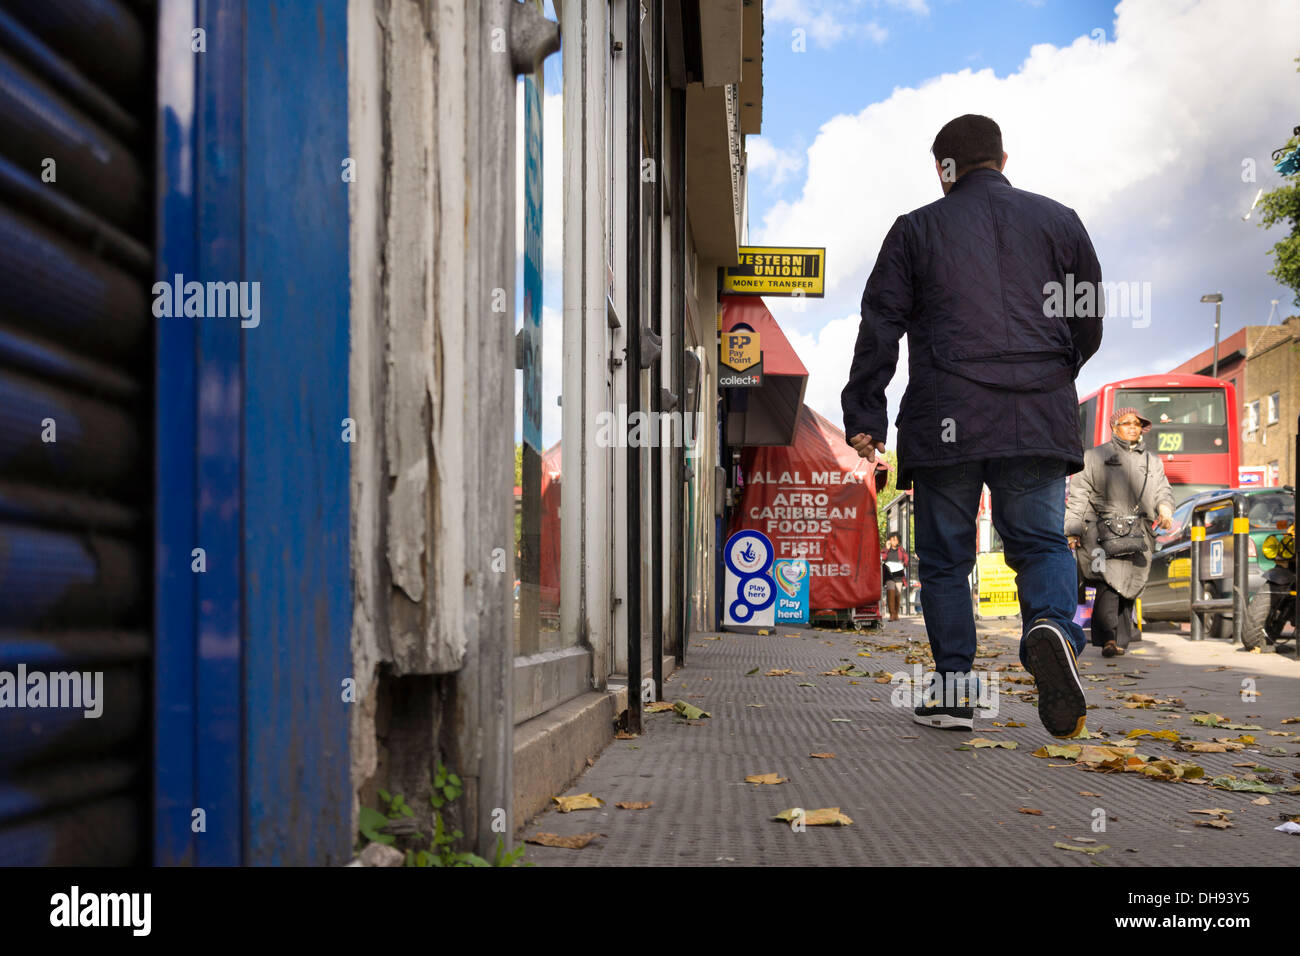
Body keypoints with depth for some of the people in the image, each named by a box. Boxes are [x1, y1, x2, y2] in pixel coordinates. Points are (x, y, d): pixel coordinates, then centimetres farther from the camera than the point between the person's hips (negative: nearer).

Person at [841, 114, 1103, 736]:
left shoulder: (916, 229, 8)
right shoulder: (1058, 221, 13)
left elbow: (879, 328, 4)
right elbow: (1088, 322, 15)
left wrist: (863, 416, 6)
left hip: (946, 421, -1)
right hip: (1040, 418, 1)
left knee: (944, 557, 7)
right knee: (1040, 540, 6)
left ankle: (953, 688, 5)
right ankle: (1052, 625, -25)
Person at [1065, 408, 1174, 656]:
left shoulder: (1152, 462, 23)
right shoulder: (1095, 457, 11)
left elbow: (1162, 490, 15)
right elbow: (1078, 494, 8)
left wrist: (1165, 509, -9)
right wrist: (1073, 530, -1)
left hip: (1138, 534, 4)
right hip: (1104, 530, -4)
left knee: (1129, 585, 2)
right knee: (1110, 580, -20)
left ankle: (1120, 640, 10)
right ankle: (1107, 638, -26)